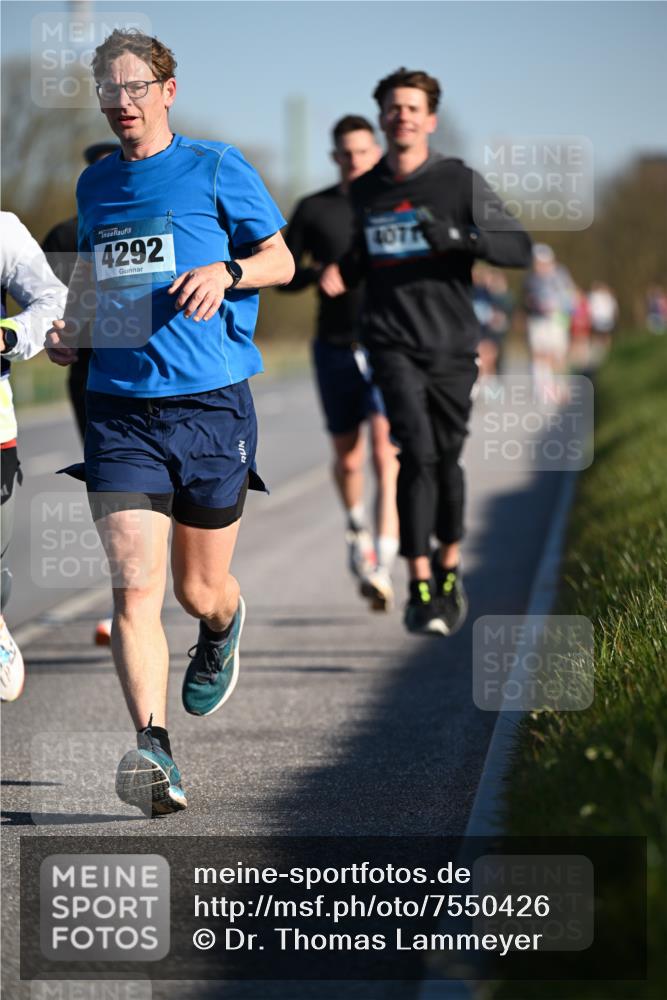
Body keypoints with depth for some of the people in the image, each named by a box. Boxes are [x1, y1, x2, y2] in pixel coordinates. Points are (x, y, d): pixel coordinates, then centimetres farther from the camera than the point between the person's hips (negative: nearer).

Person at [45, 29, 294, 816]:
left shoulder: (216, 168, 1)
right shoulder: (95, 184, 13)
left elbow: (282, 259, 7)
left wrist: (226, 270, -13)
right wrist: (67, 323, 10)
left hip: (211, 404, -2)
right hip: (119, 410, 2)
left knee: (199, 592, 11)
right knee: (134, 586, -15)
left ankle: (221, 632, 48)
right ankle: (153, 752, -22)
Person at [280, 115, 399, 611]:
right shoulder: (314, 210, 4)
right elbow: (284, 275, 7)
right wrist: (320, 272, -13)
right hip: (336, 347, 2)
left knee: (386, 452, -17)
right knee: (348, 458, 13)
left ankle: (383, 568, -22)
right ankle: (357, 528, 44)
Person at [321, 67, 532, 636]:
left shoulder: (460, 182, -1)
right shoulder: (365, 191, 9)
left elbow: (520, 249, -6)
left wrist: (458, 237, -22)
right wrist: (342, 273, 3)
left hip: (451, 346, 0)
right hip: (392, 344, 0)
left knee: (446, 459, 8)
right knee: (417, 451, -16)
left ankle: (448, 569, 32)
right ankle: (420, 588, -15)